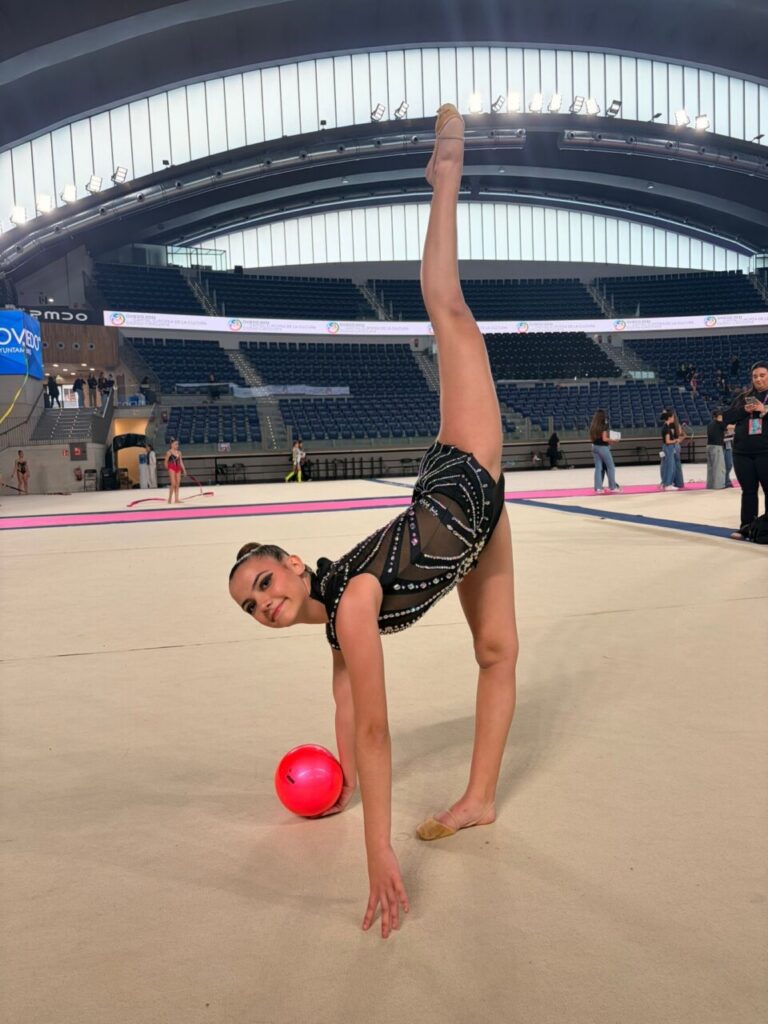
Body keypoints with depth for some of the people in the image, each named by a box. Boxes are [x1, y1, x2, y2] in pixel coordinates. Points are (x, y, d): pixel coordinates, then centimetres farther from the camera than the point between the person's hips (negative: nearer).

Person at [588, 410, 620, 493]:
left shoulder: (593, 426, 7)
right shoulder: (604, 425, -13)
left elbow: (591, 438, 11)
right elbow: (604, 438, -17)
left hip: (595, 447, 7)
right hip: (603, 448, -7)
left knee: (598, 468, 8)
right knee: (611, 467, 4)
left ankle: (598, 488, 5)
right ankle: (613, 487, 7)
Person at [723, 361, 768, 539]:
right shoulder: (744, 397, 13)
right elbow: (727, 417, 6)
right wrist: (744, 410, -9)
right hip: (742, 452, 4)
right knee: (748, 490, 9)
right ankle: (746, 527, 13)